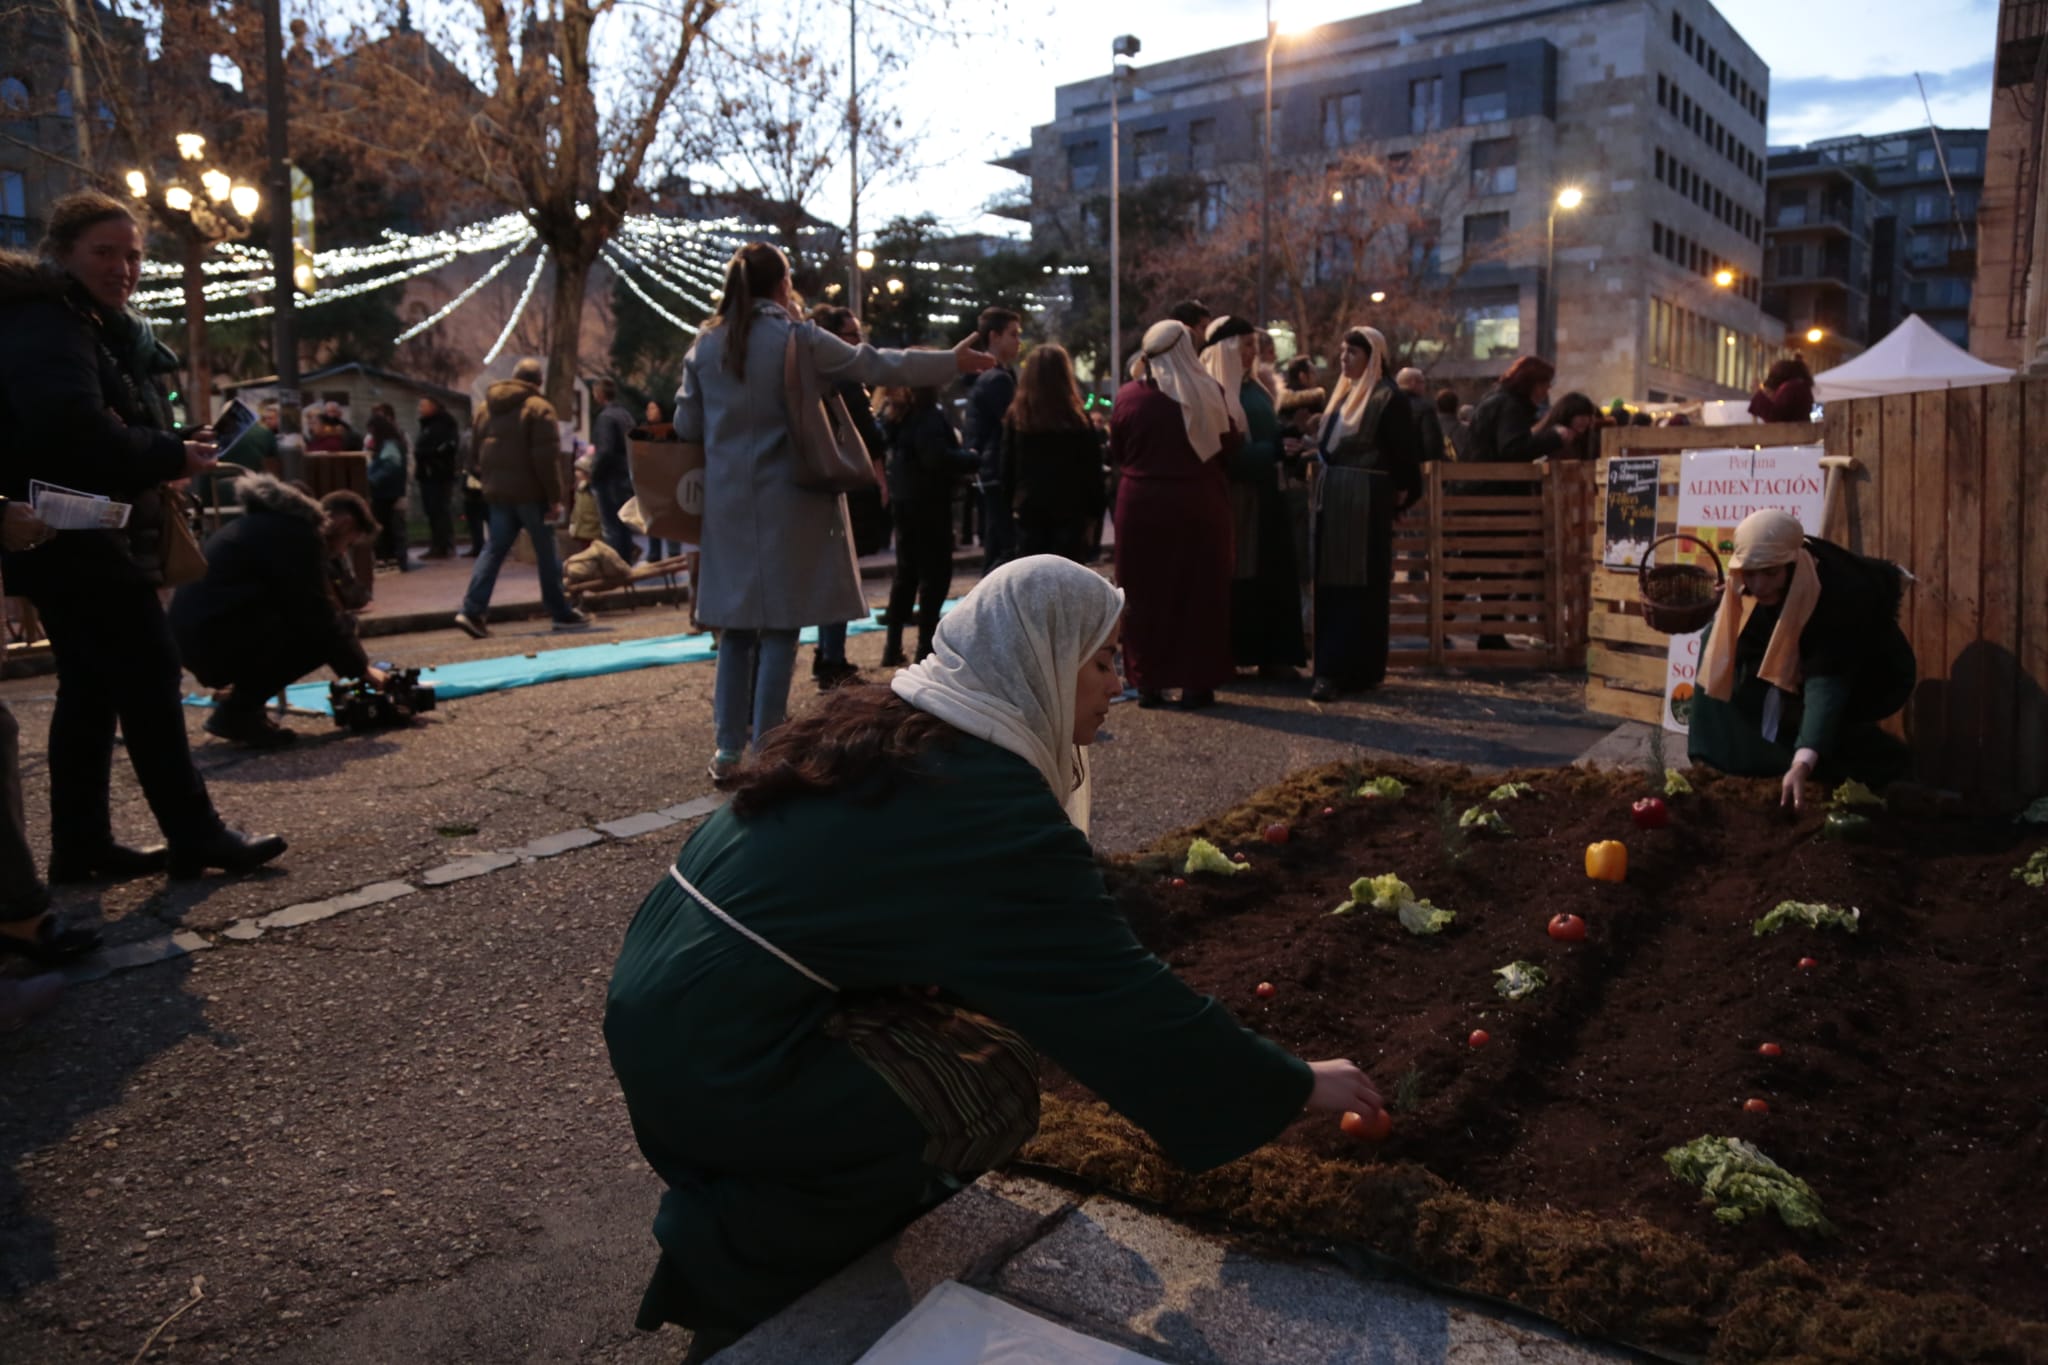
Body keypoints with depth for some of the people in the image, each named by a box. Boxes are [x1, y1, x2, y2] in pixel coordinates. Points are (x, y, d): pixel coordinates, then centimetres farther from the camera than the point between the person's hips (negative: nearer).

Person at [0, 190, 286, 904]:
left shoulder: (103, 328, 20)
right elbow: (74, 427, -28)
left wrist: (170, 455, 5)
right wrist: (172, 457, -18)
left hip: (90, 537, 11)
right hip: (75, 538, -11)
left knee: (93, 688, 11)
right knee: (150, 675, -8)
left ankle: (80, 844, 17)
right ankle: (195, 835, -2)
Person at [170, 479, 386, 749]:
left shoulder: (282, 521, 20)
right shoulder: (299, 533, -12)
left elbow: (309, 608, 24)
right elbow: (317, 615, -13)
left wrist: (351, 663, 21)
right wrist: (360, 667, -1)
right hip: (213, 638, -10)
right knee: (319, 636, -11)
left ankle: (241, 702, 12)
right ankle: (236, 712, -6)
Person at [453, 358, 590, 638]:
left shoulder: (488, 407, 14)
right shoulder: (538, 408, -8)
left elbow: (478, 449, 17)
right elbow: (547, 457, -14)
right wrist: (554, 498, -12)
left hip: (498, 491, 6)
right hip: (530, 492, -6)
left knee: (494, 549, 8)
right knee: (547, 553, 3)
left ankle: (472, 610, -4)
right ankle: (562, 614, 10)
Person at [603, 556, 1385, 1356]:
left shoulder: (883, 722, 9)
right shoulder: (992, 803, -17)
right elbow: (1119, 994, -13)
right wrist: (1296, 1087, -2)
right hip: (714, 1060, -9)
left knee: (969, 1010, 15)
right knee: (994, 1083, -1)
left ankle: (728, 1210, 20)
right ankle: (732, 1259, 7)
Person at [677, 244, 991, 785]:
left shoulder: (706, 345, 6)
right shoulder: (798, 338, -6)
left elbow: (686, 425, 8)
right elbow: (877, 365, -1)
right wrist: (952, 361, 7)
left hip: (728, 504, 4)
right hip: (786, 501, -4)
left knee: (736, 627, 11)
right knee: (779, 628, 1)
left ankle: (728, 751, 13)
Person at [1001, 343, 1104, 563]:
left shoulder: (1016, 415, 0)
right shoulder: (1078, 417, -6)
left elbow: (1008, 465, 5)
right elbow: (1092, 468, -4)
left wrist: (1011, 504, 14)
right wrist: (1094, 510, 3)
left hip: (1029, 507, 2)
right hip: (1070, 508, -2)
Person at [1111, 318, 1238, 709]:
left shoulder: (1128, 396, -5)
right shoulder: (1207, 392, -7)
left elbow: (1116, 454, 5)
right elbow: (1229, 445, 1)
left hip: (1141, 507, 1)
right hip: (1198, 506, -1)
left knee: (1146, 595, 10)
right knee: (1199, 594, 9)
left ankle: (1148, 681, 13)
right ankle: (1196, 683, 11)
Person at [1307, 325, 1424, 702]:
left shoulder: (1389, 399, -8)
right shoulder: (1339, 394, 16)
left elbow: (1407, 454, -9)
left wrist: (1402, 494, -5)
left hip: (1366, 503, -8)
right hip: (1331, 500, 8)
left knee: (1359, 585, -4)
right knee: (1330, 585, 8)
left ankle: (1336, 671, -5)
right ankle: (1334, 667, 16)